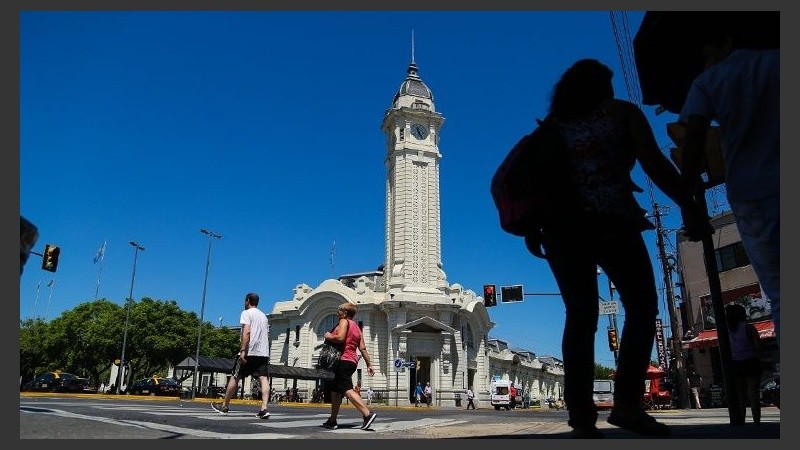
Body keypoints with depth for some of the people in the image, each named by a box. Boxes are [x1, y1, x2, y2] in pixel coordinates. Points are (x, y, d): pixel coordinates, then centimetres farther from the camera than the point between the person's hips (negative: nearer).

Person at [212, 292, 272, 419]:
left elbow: (246, 331, -14)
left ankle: (224, 406, 21)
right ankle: (264, 408, -20)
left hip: (249, 352, -5)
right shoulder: (264, 316, 22)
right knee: (263, 378, -5)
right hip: (264, 353, 6)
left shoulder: (246, 313, 1)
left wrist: (242, 351, -18)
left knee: (234, 377, 9)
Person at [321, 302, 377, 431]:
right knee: (335, 390, 16)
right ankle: (332, 421, 20)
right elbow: (363, 348, 14)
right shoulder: (357, 327, 20)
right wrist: (369, 364, 11)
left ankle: (368, 414, -28)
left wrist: (329, 336, -3)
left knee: (347, 389, -17)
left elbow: (340, 338, -21)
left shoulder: (344, 321, -3)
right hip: (352, 361, 10)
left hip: (344, 360, -10)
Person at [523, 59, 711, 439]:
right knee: (641, 306, 5)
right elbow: (654, 164, 0)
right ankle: (627, 401, -9)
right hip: (611, 222, -4)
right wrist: (689, 207, -1)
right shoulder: (622, 112, 11)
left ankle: (582, 417, -3)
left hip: (561, 227, 4)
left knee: (580, 317, 3)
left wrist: (532, 229, 9)